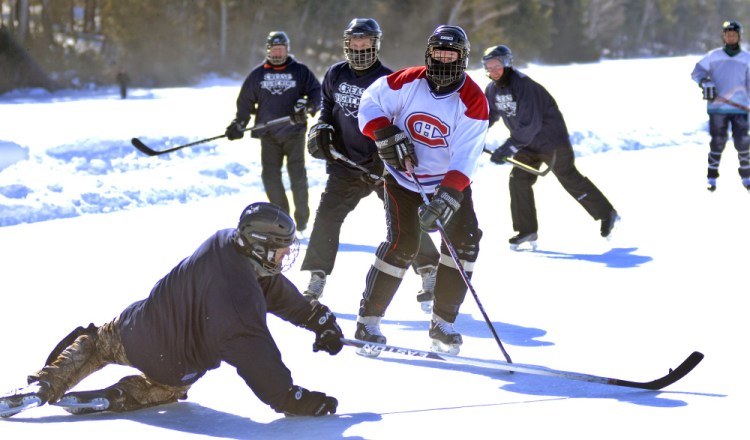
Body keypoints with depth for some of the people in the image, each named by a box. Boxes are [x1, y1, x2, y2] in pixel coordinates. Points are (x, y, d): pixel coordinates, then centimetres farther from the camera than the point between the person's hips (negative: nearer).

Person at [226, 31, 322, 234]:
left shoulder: (300, 71, 2)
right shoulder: (258, 74, 8)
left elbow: (316, 92, 0)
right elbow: (246, 101, 13)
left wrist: (307, 106, -18)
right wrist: (238, 123, 5)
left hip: (294, 132, -2)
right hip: (268, 134, 2)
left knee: (298, 175, -5)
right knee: (270, 176, -3)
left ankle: (302, 218, 7)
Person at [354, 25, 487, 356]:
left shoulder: (473, 101, -17)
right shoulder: (407, 82, -13)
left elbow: (465, 157, -24)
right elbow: (370, 102, -2)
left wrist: (447, 197, -37)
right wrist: (386, 135, -20)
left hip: (450, 180, 1)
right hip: (403, 177, -1)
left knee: (464, 238, -14)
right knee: (403, 242, -16)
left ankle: (443, 323, 0)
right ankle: (367, 322, -6)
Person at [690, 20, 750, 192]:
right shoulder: (713, 56, 6)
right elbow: (697, 71, 7)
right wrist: (705, 82, -13)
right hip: (717, 107, -1)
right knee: (717, 142, -4)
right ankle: (712, 177, 7)